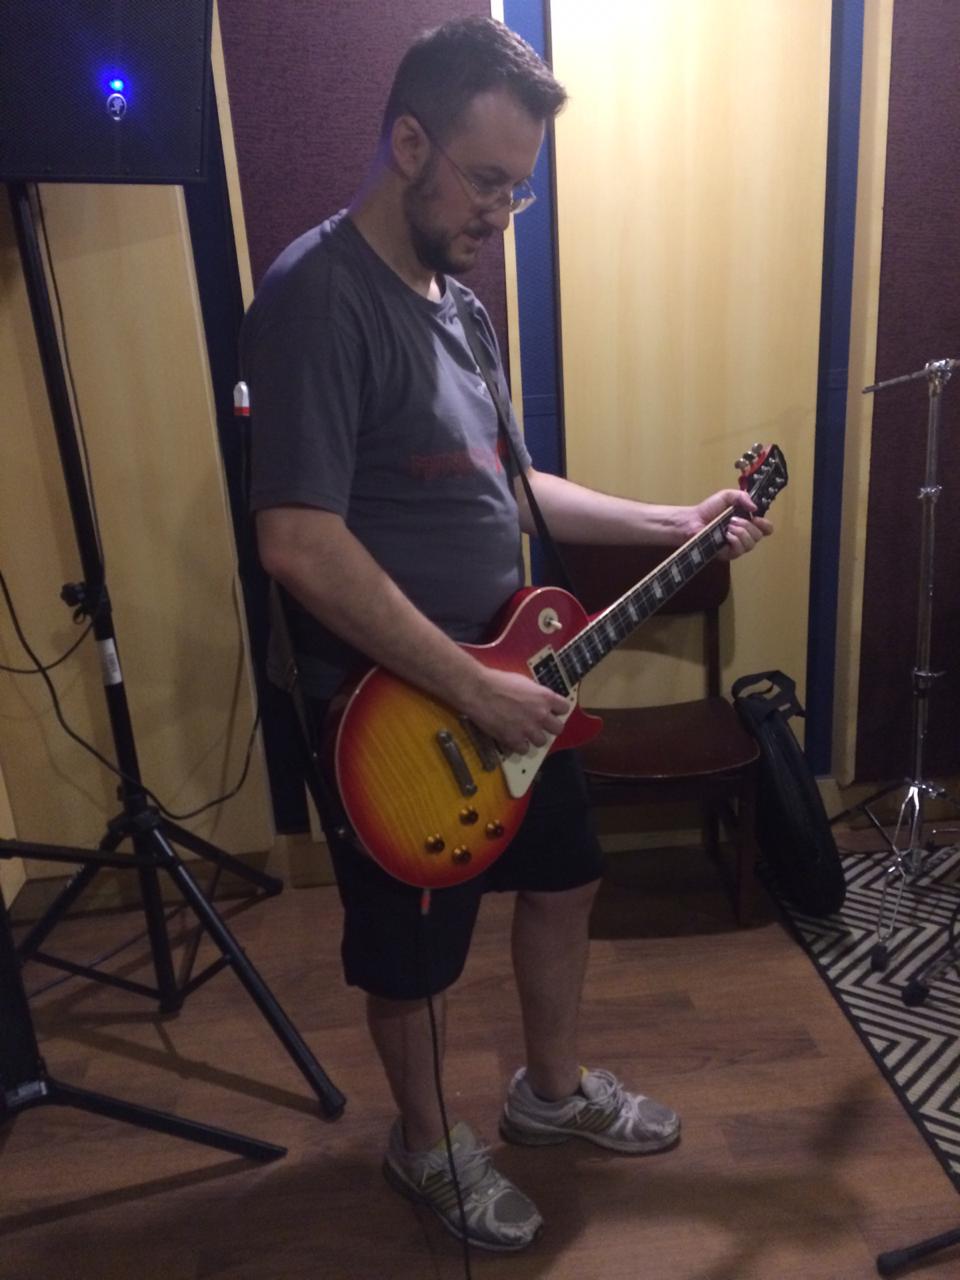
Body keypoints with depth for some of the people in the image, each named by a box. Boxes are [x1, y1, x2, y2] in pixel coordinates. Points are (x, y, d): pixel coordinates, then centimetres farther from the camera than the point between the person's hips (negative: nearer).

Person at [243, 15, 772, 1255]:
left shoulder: (456, 300, 10)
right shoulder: (316, 295, -19)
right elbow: (299, 545, -28)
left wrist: (672, 524, 10)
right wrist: (472, 688, -24)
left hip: (507, 678, 9)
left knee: (564, 874, 22)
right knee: (413, 954, 13)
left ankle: (552, 1088, 48)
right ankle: (425, 1142, 43)